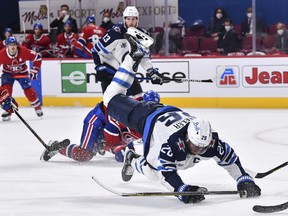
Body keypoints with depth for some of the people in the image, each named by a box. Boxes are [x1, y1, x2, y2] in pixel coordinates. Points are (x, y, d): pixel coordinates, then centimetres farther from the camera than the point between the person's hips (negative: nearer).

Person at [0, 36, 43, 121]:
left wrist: (34, 70, -16)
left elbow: (37, 57, -17)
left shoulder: (24, 51, -28)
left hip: (22, 72, -1)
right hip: (8, 73, 1)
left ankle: (38, 108, 10)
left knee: (28, 90, -11)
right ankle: (7, 110, -6)